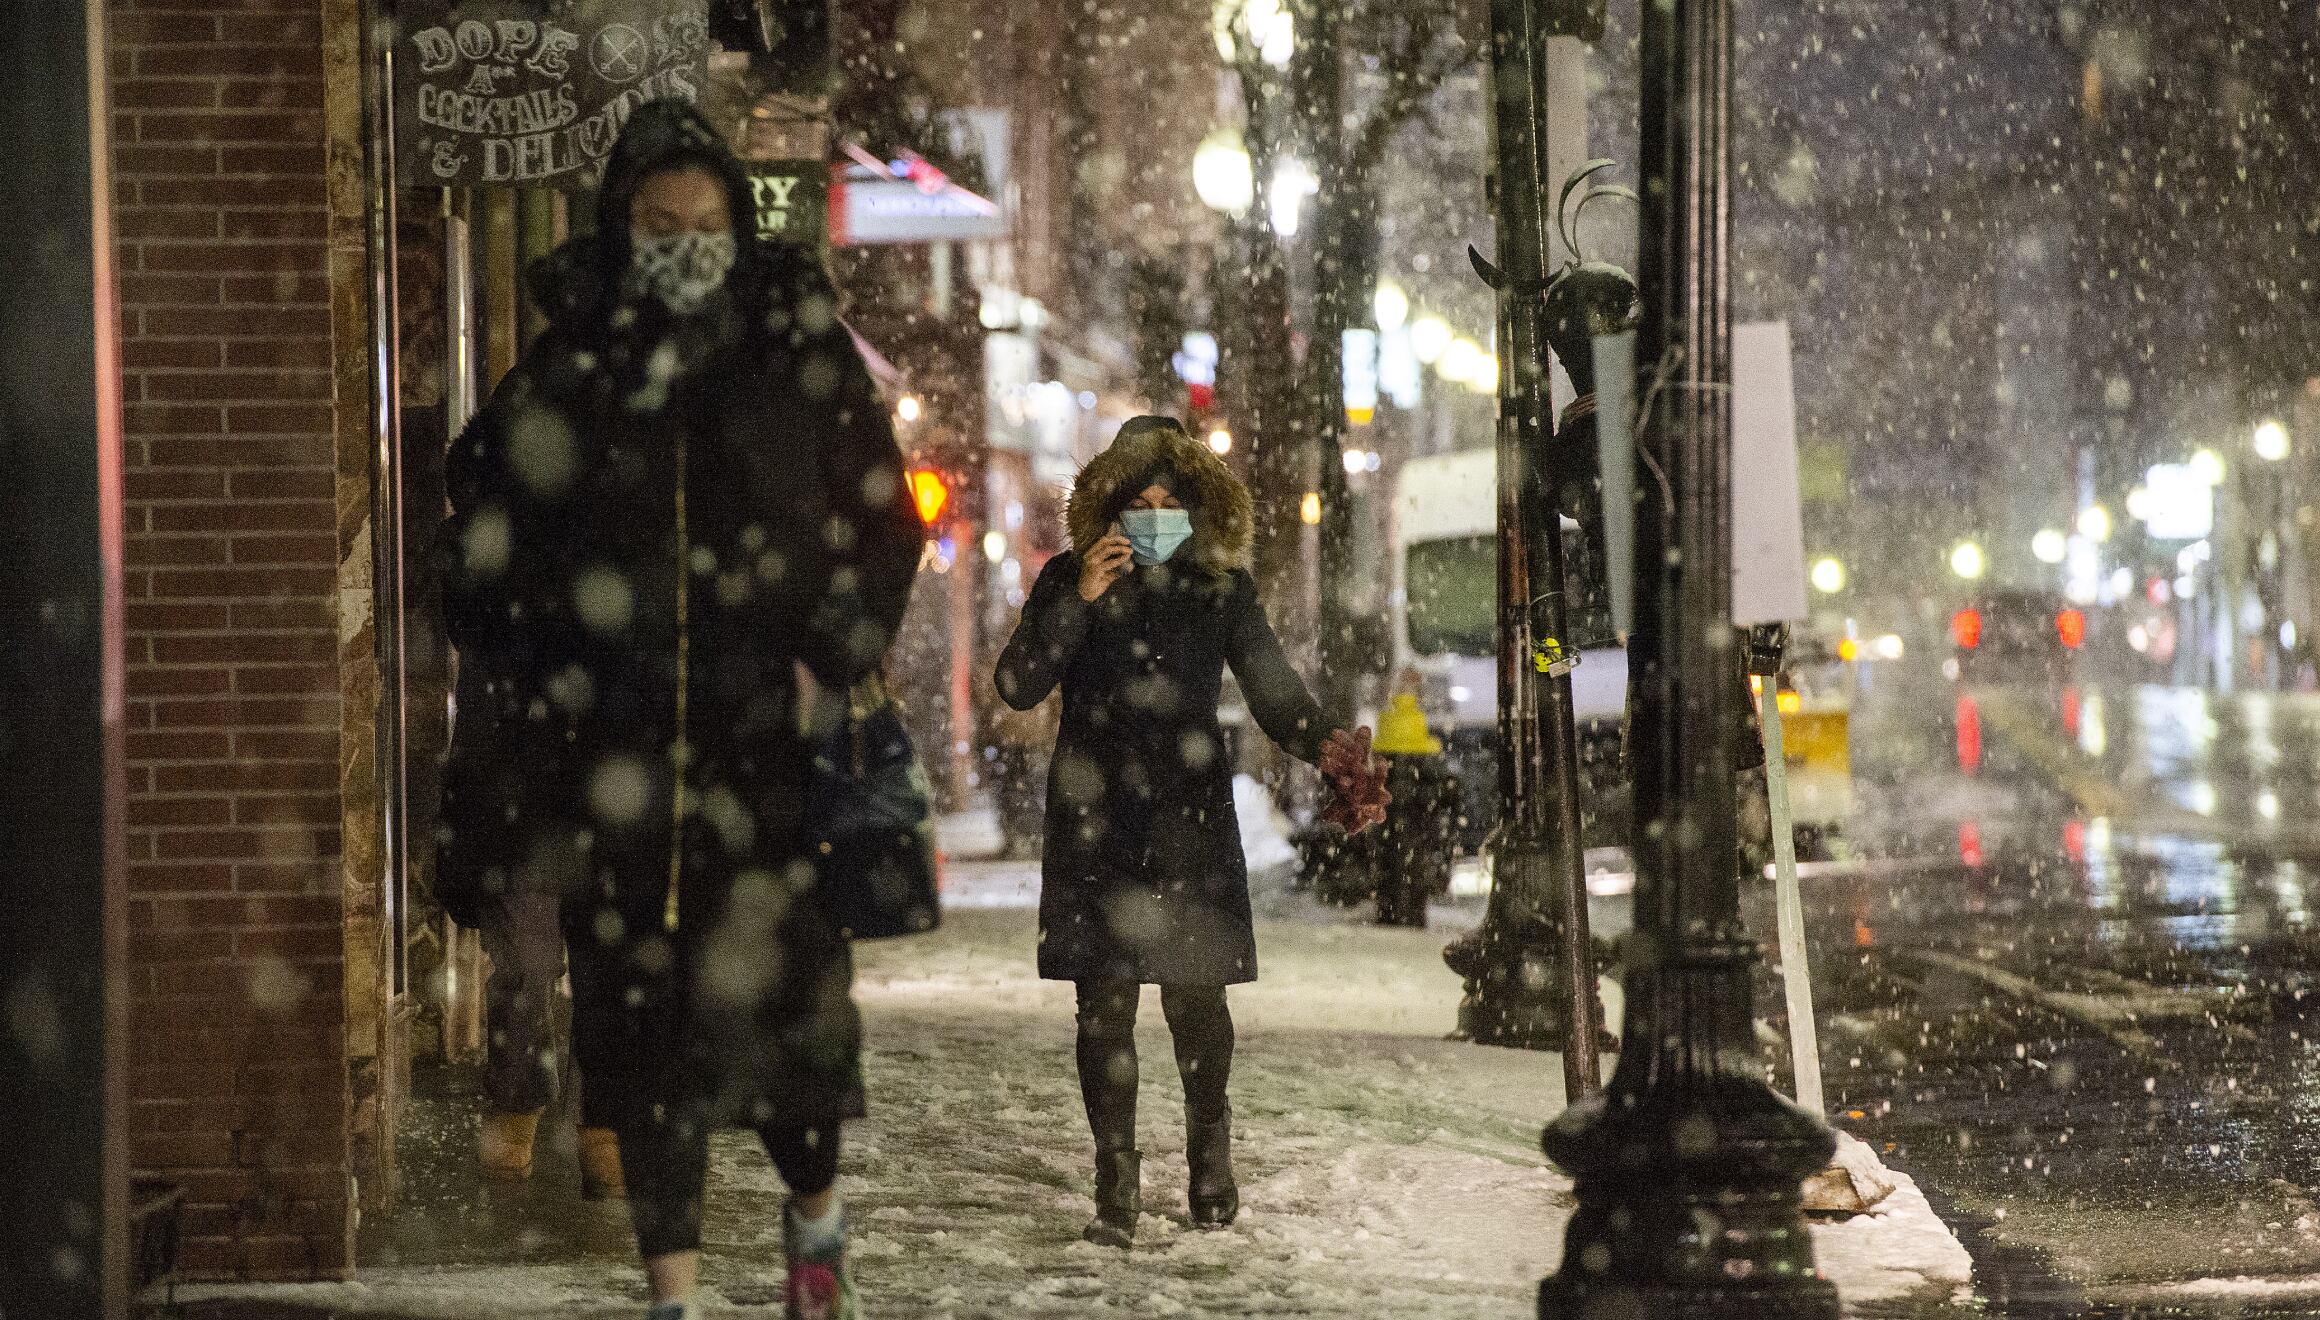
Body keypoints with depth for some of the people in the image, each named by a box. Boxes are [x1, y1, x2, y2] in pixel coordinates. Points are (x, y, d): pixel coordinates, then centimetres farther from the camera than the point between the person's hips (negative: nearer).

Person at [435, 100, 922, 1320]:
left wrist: (835, 662, -4)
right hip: (614, 749, 1)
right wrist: (518, 672, 3)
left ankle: (814, 1215, 24)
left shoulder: (806, 353, 4)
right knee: (640, 1011, 0)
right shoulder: (565, 369, 7)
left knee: (792, 993, -5)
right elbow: (484, 532, 13)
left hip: (771, 732, -1)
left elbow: (885, 522, 7)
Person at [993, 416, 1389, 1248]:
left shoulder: (1221, 588, 5)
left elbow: (1273, 689, 5)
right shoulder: (1069, 581, 3)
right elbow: (1017, 686, -4)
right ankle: (1116, 1193, 4)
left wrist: (1330, 751, -12)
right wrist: (1080, 602, -14)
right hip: (1096, 822, 0)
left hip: (1191, 820, 0)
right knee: (1105, 1004, -2)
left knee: (1195, 996, -1)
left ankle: (1210, 1161, 22)